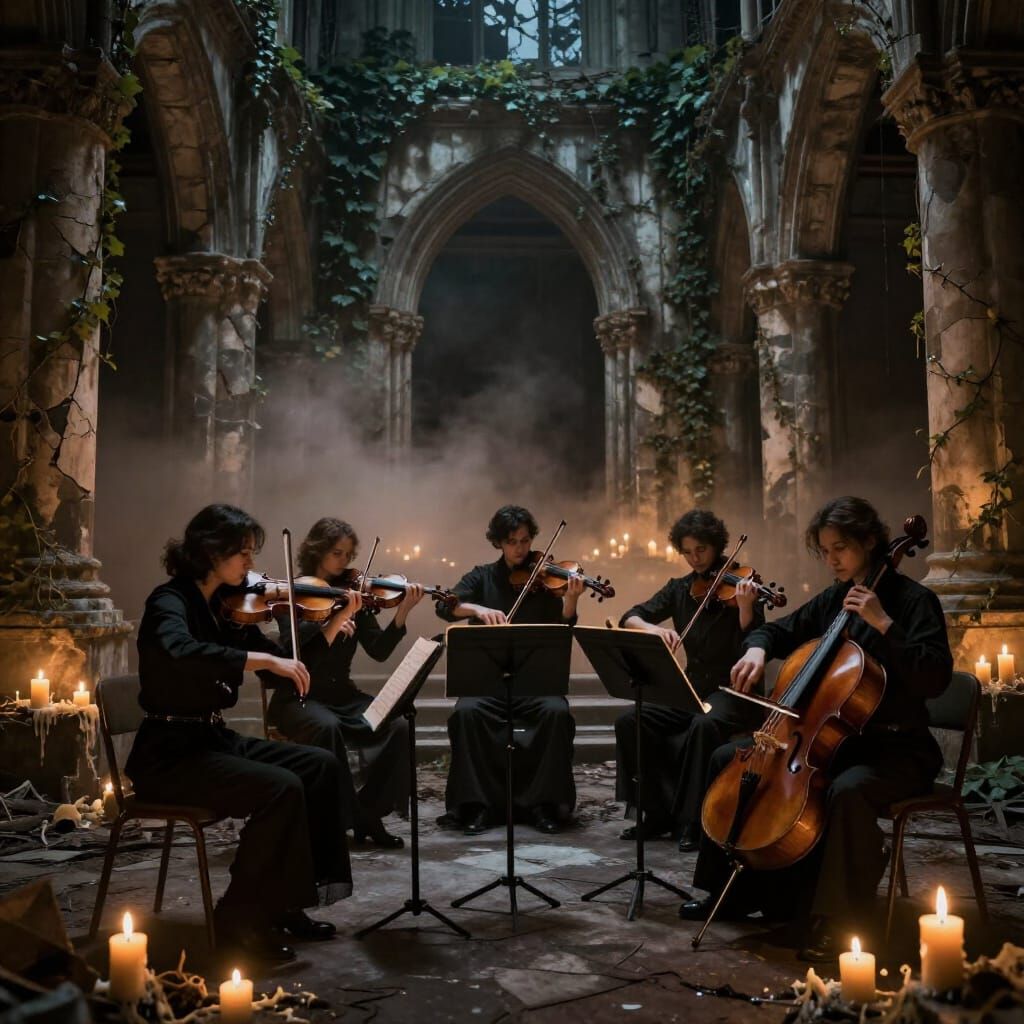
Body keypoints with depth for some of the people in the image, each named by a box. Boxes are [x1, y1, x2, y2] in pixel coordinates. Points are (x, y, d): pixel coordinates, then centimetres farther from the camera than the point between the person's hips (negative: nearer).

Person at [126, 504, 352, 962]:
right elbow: (180, 654, -40)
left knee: (320, 765, 0)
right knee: (280, 788, -25)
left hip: (215, 739, 9)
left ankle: (282, 900, 6)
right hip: (170, 754, -8)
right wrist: (261, 658, -39)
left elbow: (289, 666, 9)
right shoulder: (170, 601, -15)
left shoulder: (226, 605, 8)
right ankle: (240, 920, -8)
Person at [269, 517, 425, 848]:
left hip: (342, 695, 4)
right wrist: (337, 619, -31)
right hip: (299, 696, -4)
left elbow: (379, 651, -3)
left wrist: (403, 611, -17)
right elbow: (293, 652, -19)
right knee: (327, 727, -36)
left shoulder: (351, 594, 6)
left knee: (397, 725, -21)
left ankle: (369, 811, -7)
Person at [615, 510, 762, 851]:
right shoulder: (679, 589, 8)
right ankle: (658, 812, -5)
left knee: (705, 725, -36)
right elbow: (630, 618, -1)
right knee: (629, 721, -17)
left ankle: (695, 822, -22)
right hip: (691, 688, 5)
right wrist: (652, 629, -23)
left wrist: (745, 607, -34)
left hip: (732, 691, -5)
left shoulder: (739, 586, -5)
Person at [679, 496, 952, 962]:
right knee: (728, 760, 2)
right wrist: (757, 648, -5)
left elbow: (935, 677, -21)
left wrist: (883, 623, -26)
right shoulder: (832, 600, 8)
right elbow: (780, 631, 18)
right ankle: (733, 889, 13)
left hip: (896, 748, -7)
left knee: (848, 791, -39)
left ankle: (837, 923, -21)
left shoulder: (912, 600, -10)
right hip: (828, 736, 7)